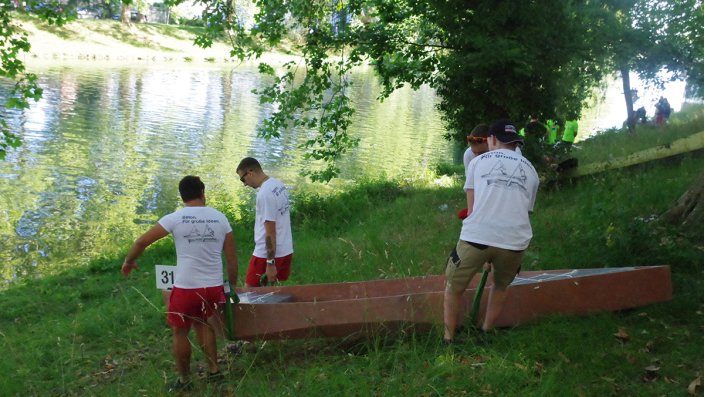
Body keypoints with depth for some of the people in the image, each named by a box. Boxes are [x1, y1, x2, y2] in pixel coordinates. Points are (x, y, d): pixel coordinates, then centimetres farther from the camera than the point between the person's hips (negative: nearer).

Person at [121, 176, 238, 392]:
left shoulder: (175, 218, -7)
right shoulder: (220, 218, 3)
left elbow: (142, 241, -4)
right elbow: (232, 258, 6)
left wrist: (128, 261, 14)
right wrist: (233, 285, 18)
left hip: (186, 288, -4)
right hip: (214, 287, 4)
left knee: (179, 332, 17)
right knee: (202, 323, 29)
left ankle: (184, 380, 29)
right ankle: (214, 370, 32)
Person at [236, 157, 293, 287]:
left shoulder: (265, 193, -21)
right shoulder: (279, 185, 7)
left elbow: (270, 231, -22)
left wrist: (270, 263, -20)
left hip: (268, 254, -9)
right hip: (286, 250, 9)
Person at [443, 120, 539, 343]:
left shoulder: (478, 161, 17)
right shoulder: (530, 171, 23)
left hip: (476, 237, -2)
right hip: (514, 242, 2)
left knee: (453, 288, 20)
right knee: (501, 287, 31)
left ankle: (448, 341, 25)